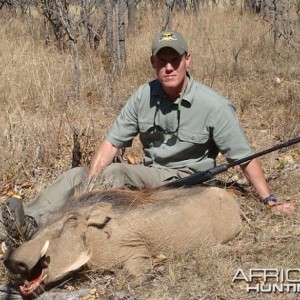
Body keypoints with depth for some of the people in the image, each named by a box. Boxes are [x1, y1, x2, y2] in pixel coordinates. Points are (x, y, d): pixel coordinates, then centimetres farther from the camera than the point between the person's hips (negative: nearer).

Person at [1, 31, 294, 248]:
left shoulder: (213, 105, -16)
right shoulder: (144, 96, -4)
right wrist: (90, 188, -16)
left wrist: (270, 201, -13)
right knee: (76, 175, -10)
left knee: (113, 173, -30)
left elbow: (245, 157, -10)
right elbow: (111, 143, -4)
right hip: (148, 175, 6)